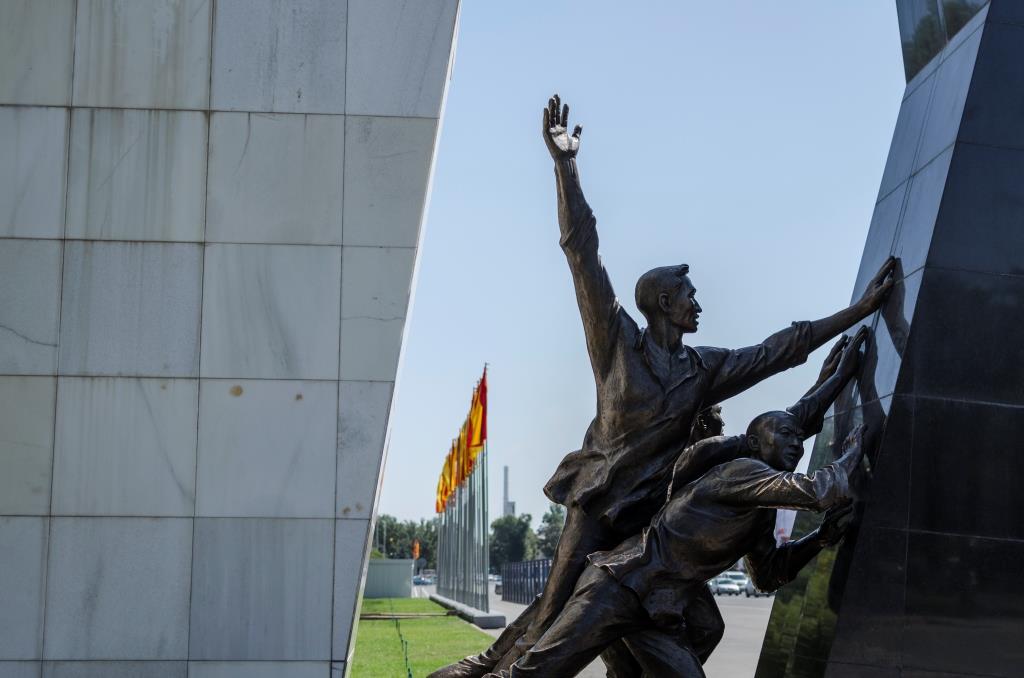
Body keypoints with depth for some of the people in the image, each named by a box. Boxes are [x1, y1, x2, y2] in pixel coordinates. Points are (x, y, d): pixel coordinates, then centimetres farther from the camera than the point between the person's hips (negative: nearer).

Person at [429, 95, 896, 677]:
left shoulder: (705, 368, 13)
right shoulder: (619, 341, 0)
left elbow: (780, 349, 16)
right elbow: (584, 257, -7)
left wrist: (858, 311, 15)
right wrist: (565, 166, -13)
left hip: (656, 512, 5)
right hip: (600, 504, -5)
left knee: (700, 627, -4)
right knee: (556, 618, -16)